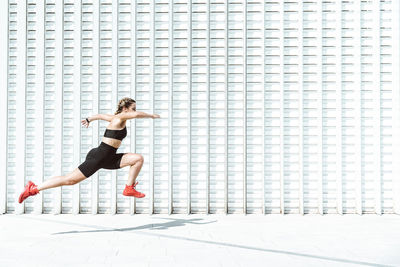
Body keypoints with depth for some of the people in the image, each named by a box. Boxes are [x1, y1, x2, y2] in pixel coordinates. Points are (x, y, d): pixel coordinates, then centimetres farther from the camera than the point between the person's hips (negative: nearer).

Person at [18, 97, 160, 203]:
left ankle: (129, 188, 3)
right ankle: (33, 188, 3)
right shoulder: (119, 118, -14)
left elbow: (101, 115, 30)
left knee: (138, 158, -1)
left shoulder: (117, 119, 13)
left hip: (108, 159, 9)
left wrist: (89, 119, 47)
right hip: (98, 157, -9)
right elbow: (136, 115, -34)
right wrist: (150, 115, -20)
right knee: (70, 179, -6)